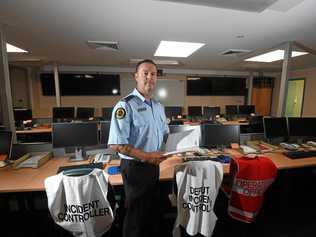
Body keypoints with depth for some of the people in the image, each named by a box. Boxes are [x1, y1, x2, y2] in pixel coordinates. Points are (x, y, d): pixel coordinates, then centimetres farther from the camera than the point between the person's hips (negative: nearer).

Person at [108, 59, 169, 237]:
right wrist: (145, 156, -25)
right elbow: (116, 144, -23)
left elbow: (165, 134, 16)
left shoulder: (159, 106, 6)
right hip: (135, 167, -7)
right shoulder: (125, 105, -18)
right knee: (136, 214, 16)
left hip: (154, 165, 8)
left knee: (154, 210, 27)